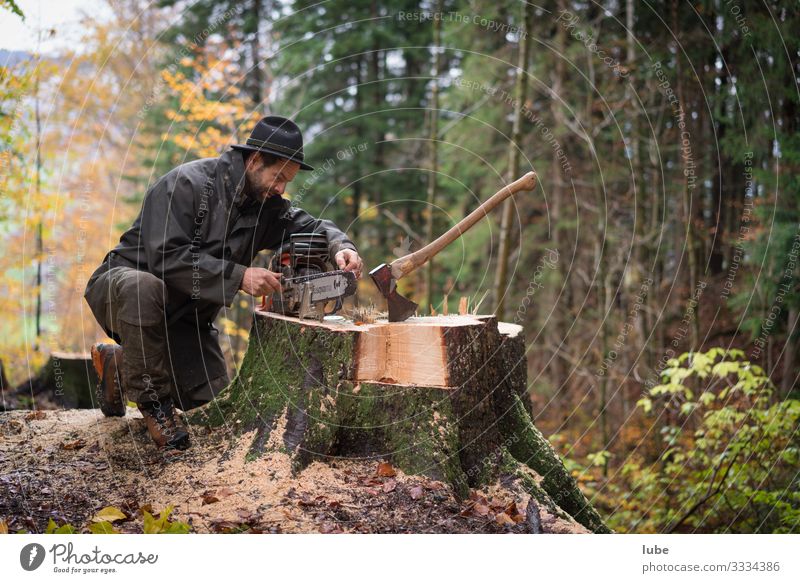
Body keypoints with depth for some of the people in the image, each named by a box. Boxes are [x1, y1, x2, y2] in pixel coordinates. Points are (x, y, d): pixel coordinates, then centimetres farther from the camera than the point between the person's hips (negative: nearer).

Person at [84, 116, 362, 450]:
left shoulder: (265, 204, 1)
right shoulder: (186, 184, -22)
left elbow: (309, 227, 6)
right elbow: (166, 259, -30)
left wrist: (340, 247, -18)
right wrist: (239, 276, -34)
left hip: (185, 316, 7)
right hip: (122, 282, -7)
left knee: (213, 396, -6)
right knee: (145, 288, -43)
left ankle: (122, 366, 19)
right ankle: (152, 399, -22)